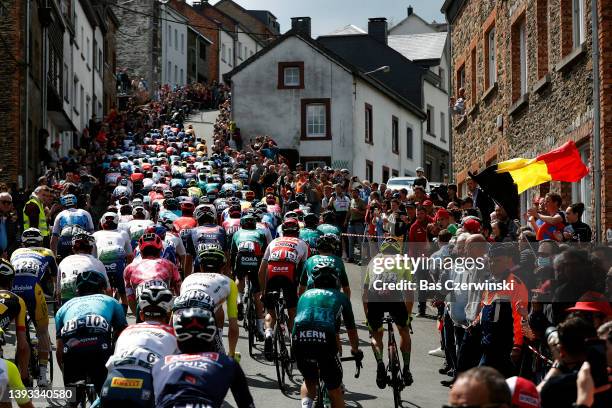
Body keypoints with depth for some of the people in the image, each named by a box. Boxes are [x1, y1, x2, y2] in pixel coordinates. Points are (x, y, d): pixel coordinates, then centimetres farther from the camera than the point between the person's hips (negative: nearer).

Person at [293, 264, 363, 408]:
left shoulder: (305, 295, 31)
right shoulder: (341, 297, 26)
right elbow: (351, 329, 37)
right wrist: (356, 351, 56)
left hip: (299, 340, 2)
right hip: (325, 341, -2)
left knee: (309, 381, 28)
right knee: (335, 390, 16)